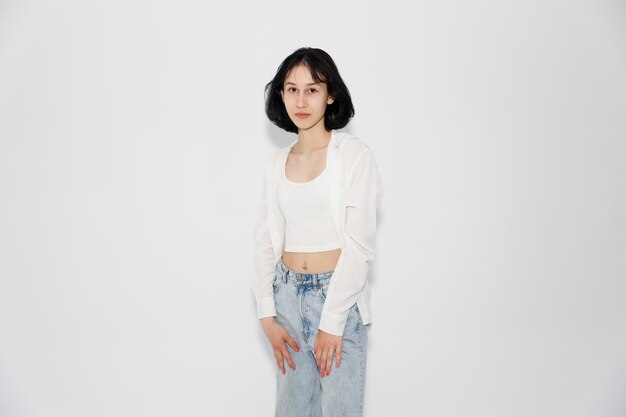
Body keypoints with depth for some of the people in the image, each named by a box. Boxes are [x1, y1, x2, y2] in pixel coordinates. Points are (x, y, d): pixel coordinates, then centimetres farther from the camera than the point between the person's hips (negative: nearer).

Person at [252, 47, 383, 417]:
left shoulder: (354, 154, -7)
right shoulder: (278, 162, 9)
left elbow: (360, 244, -12)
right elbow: (266, 240, 8)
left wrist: (332, 321, -13)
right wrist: (267, 315, 1)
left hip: (338, 294, -4)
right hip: (288, 294, 5)